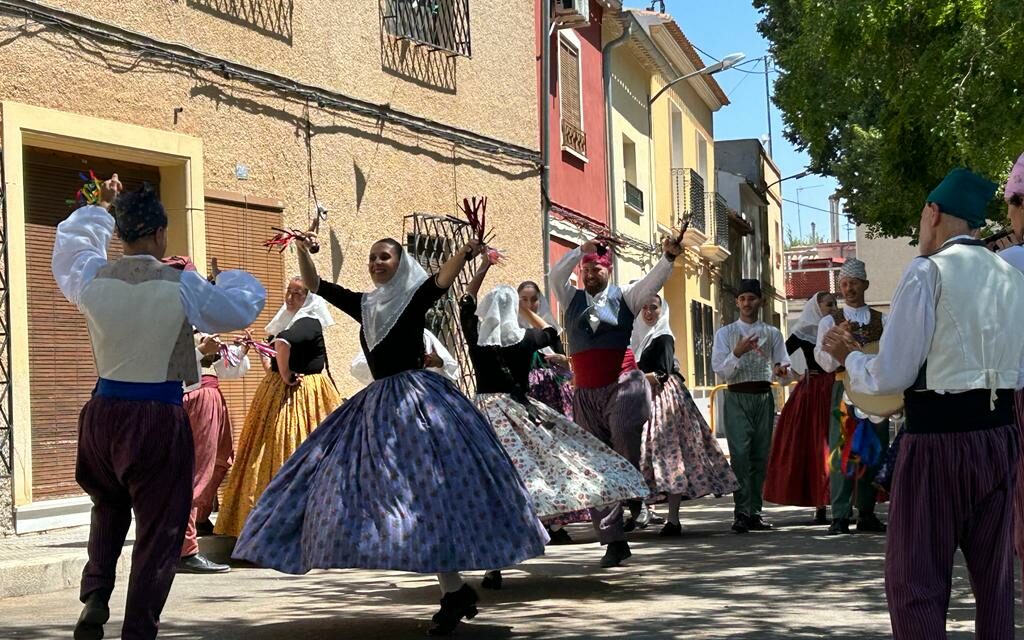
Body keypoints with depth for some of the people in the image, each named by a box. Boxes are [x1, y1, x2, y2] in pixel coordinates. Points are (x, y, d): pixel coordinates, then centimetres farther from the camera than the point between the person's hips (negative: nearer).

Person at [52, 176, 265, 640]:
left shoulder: (92, 277, -1)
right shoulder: (180, 286, -11)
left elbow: (70, 243, 22)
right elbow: (242, 307, 2)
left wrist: (100, 209, 34)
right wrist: (232, 278, 22)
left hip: (103, 411, 4)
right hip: (158, 417, -4)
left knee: (108, 507, 29)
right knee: (158, 528, 6)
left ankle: (95, 597, 13)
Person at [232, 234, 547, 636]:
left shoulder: (416, 298, -2)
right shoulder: (364, 305, 15)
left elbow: (443, 279, -21)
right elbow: (314, 285, 17)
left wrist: (465, 253, -40)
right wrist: (302, 249, 2)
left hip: (416, 400, -7)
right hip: (377, 405, 8)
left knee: (425, 490, -14)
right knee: (377, 491, 6)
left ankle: (455, 593, -10)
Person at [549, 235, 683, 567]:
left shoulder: (624, 296, 8)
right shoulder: (572, 299, 15)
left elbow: (652, 281, -6)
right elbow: (556, 276, 0)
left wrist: (668, 258, -23)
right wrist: (582, 249, -4)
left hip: (622, 386, -3)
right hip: (586, 394, 3)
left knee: (623, 434, -31)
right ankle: (614, 540, 8)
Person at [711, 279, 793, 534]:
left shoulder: (772, 333, 12)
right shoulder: (725, 333, 6)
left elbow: (784, 365, 8)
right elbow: (720, 369, -3)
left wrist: (782, 370, -15)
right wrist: (737, 353, -19)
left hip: (764, 397, 3)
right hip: (737, 398, -3)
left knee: (760, 455, 4)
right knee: (740, 454, -11)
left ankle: (755, 512, 10)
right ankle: (742, 513, -13)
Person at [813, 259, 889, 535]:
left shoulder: (882, 321, 11)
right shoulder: (830, 322, 7)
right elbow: (826, 363, -4)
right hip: (845, 390, -2)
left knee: (875, 451, 6)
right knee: (842, 453, -5)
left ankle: (866, 515, 15)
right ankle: (840, 517, -3)